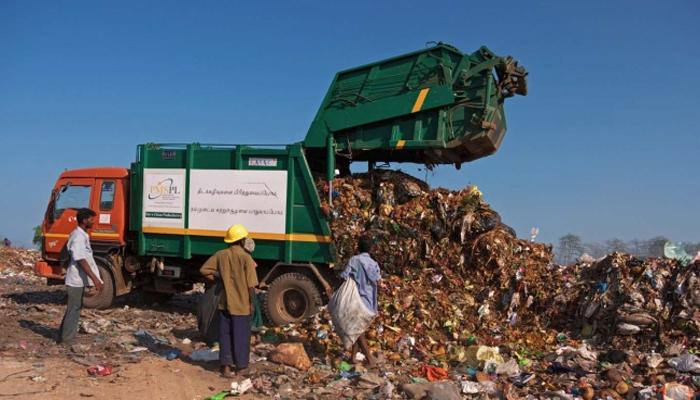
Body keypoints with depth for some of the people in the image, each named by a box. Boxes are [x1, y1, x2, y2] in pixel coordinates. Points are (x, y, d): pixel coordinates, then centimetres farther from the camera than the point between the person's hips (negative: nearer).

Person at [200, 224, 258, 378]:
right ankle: (241, 366, 21)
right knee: (241, 335, 10)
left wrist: (219, 279, 11)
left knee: (225, 335, 12)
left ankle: (226, 366, 13)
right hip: (242, 304, -3)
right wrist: (251, 303, -3)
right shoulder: (246, 257, -14)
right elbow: (251, 285, -14)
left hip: (224, 303, 3)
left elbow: (204, 270, 3)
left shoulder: (220, 255, -1)